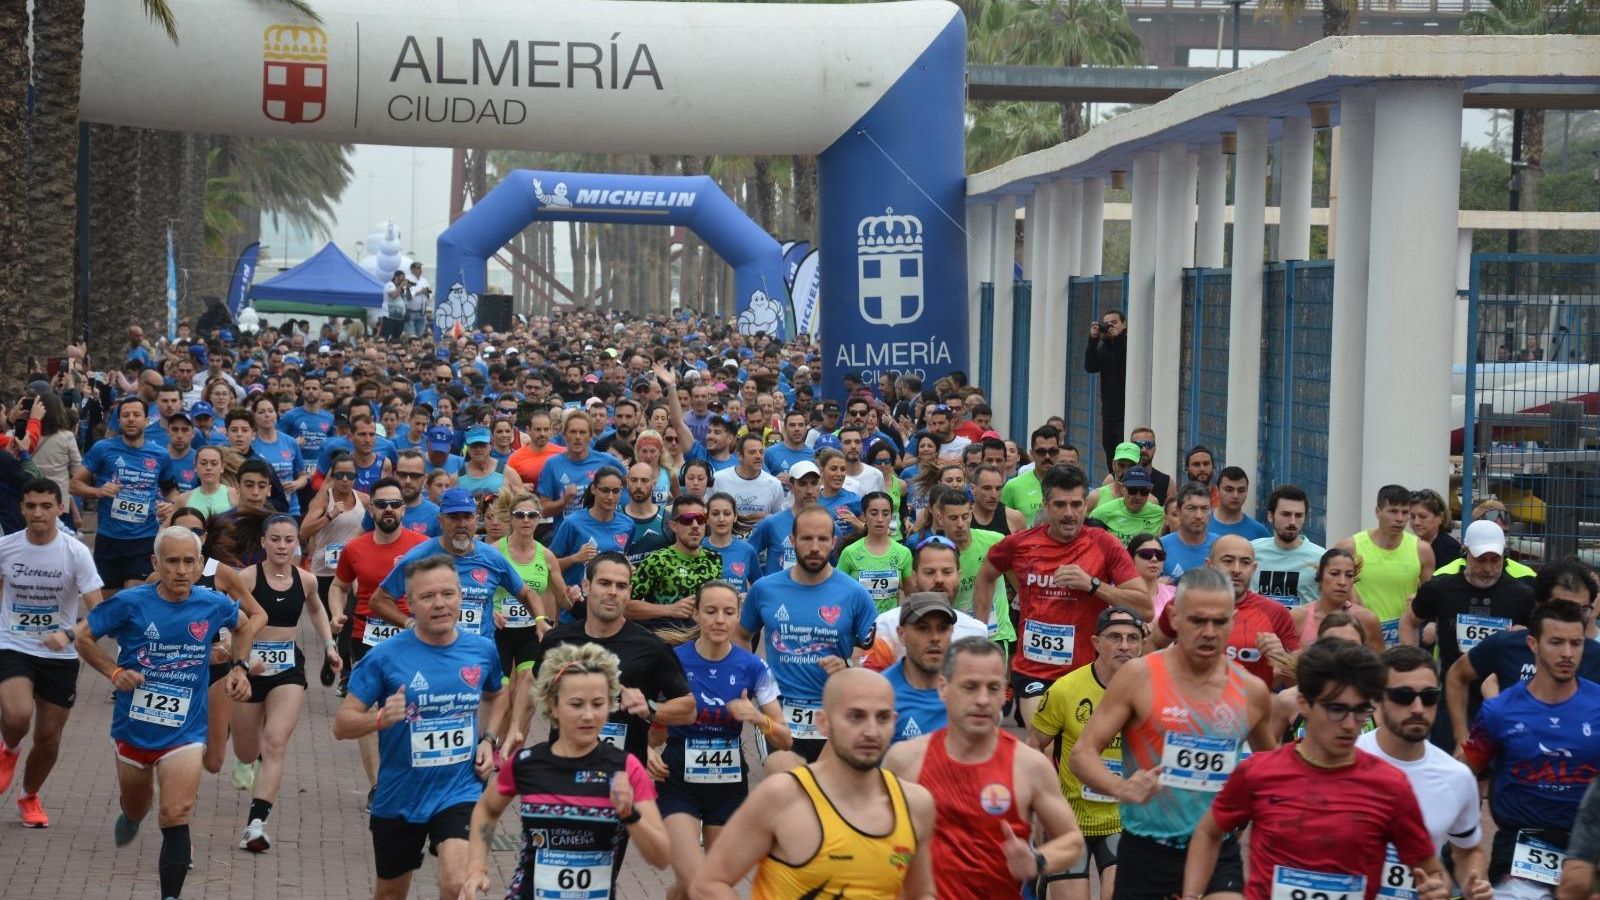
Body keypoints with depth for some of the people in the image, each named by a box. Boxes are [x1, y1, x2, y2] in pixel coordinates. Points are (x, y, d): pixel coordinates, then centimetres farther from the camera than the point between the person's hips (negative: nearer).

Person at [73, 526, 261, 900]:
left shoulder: (213, 604, -6)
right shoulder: (130, 603, -13)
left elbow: (245, 626, 17)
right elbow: (82, 635, -1)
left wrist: (239, 666, 5)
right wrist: (113, 671, -14)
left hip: (184, 732, -1)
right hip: (133, 727, 1)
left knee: (176, 817, -16)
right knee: (134, 808, 24)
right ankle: (132, 814, 62)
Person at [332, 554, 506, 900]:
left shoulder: (483, 650, -4)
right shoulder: (386, 656, -13)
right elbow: (342, 725, -11)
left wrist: (489, 739, 3)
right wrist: (381, 719, -31)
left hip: (459, 793, 0)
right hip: (397, 798, 0)